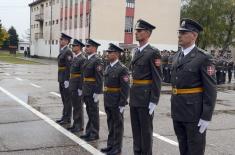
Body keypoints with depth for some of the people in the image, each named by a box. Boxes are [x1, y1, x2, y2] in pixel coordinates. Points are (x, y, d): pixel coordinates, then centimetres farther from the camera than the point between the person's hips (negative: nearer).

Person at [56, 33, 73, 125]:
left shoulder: (68, 52, -15)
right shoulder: (62, 51, 15)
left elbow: (69, 66, -20)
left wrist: (67, 80, -22)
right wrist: (60, 79, 18)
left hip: (66, 79, -10)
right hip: (61, 78, 10)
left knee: (67, 99, -1)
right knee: (64, 98, 15)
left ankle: (67, 118, 7)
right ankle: (64, 116, 24)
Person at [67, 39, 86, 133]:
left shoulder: (82, 59, -17)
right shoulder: (75, 57, 12)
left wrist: (80, 88, -20)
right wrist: (70, 84, 16)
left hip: (77, 87, -9)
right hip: (72, 86, 9)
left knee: (78, 106, 0)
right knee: (74, 105, 16)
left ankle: (79, 126, 11)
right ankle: (75, 124, 26)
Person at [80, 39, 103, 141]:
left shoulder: (97, 60, -15)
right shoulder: (87, 59, 12)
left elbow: (99, 78, -19)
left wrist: (97, 93, -21)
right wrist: (83, 89, 16)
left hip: (93, 91, -8)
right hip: (86, 90, 9)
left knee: (94, 113, 1)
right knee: (89, 112, 16)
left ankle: (94, 134, 12)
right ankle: (89, 132, 26)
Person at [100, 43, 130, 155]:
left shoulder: (122, 69, -15)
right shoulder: (108, 67, 9)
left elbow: (125, 89, -18)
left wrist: (122, 104, -19)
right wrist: (105, 100, 14)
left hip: (117, 103, -7)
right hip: (108, 102, 7)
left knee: (118, 125, 5)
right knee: (110, 124, 16)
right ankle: (110, 145, 29)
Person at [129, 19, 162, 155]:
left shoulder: (153, 52, -11)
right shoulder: (137, 51, 13)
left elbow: (157, 78, -14)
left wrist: (154, 101, -17)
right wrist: (132, 94, 18)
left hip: (146, 96, -8)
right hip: (134, 95, 8)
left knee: (146, 129, 2)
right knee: (136, 128, 14)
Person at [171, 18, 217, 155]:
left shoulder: (203, 58, -12)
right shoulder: (177, 57, 11)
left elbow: (211, 89, -14)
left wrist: (206, 117, -17)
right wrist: (175, 107, 16)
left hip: (194, 111, -7)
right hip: (178, 111, 7)